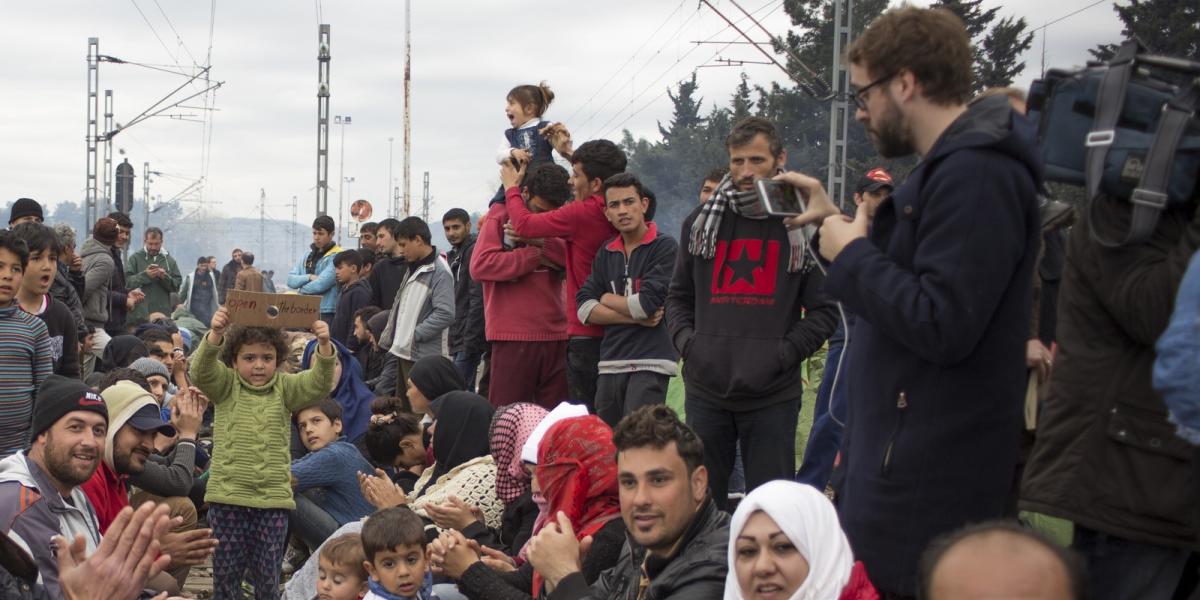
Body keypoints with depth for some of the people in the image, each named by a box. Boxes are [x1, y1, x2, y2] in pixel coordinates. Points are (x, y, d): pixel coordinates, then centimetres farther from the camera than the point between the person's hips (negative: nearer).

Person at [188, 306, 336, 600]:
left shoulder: (285, 388, 8)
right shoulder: (225, 386, 5)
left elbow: (320, 383, -6)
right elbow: (201, 370, -13)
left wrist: (324, 345, -26)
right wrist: (215, 334, -33)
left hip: (273, 498, 1)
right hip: (228, 496, -1)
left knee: (268, 575, 5)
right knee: (226, 571, 4)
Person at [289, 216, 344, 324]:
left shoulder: (336, 257, -7)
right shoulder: (309, 255, 16)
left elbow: (321, 285, -17)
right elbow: (291, 280, 8)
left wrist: (301, 289, -1)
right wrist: (309, 277, -10)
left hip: (325, 315, -7)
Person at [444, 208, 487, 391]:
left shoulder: (473, 252, -10)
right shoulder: (454, 256, 19)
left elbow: (478, 300, -17)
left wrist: (470, 340, -20)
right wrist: (455, 338, 16)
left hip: (470, 338, -9)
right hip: (459, 341, 9)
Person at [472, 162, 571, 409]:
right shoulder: (501, 215, 2)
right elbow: (480, 265, -12)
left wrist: (538, 240, -16)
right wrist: (536, 256, -11)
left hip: (556, 335, 5)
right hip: (513, 336, -4)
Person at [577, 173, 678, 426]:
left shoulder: (665, 246, -2)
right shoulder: (606, 253, 16)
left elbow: (648, 303, -14)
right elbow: (584, 308, 5)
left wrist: (607, 299, 4)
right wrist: (634, 317, -8)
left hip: (651, 361, -6)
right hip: (610, 364, 7)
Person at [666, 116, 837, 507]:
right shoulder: (702, 222, 10)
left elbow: (825, 309, 0)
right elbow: (679, 295, 18)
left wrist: (783, 355, -11)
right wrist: (687, 342, 0)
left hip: (773, 397, -3)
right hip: (705, 391, 3)